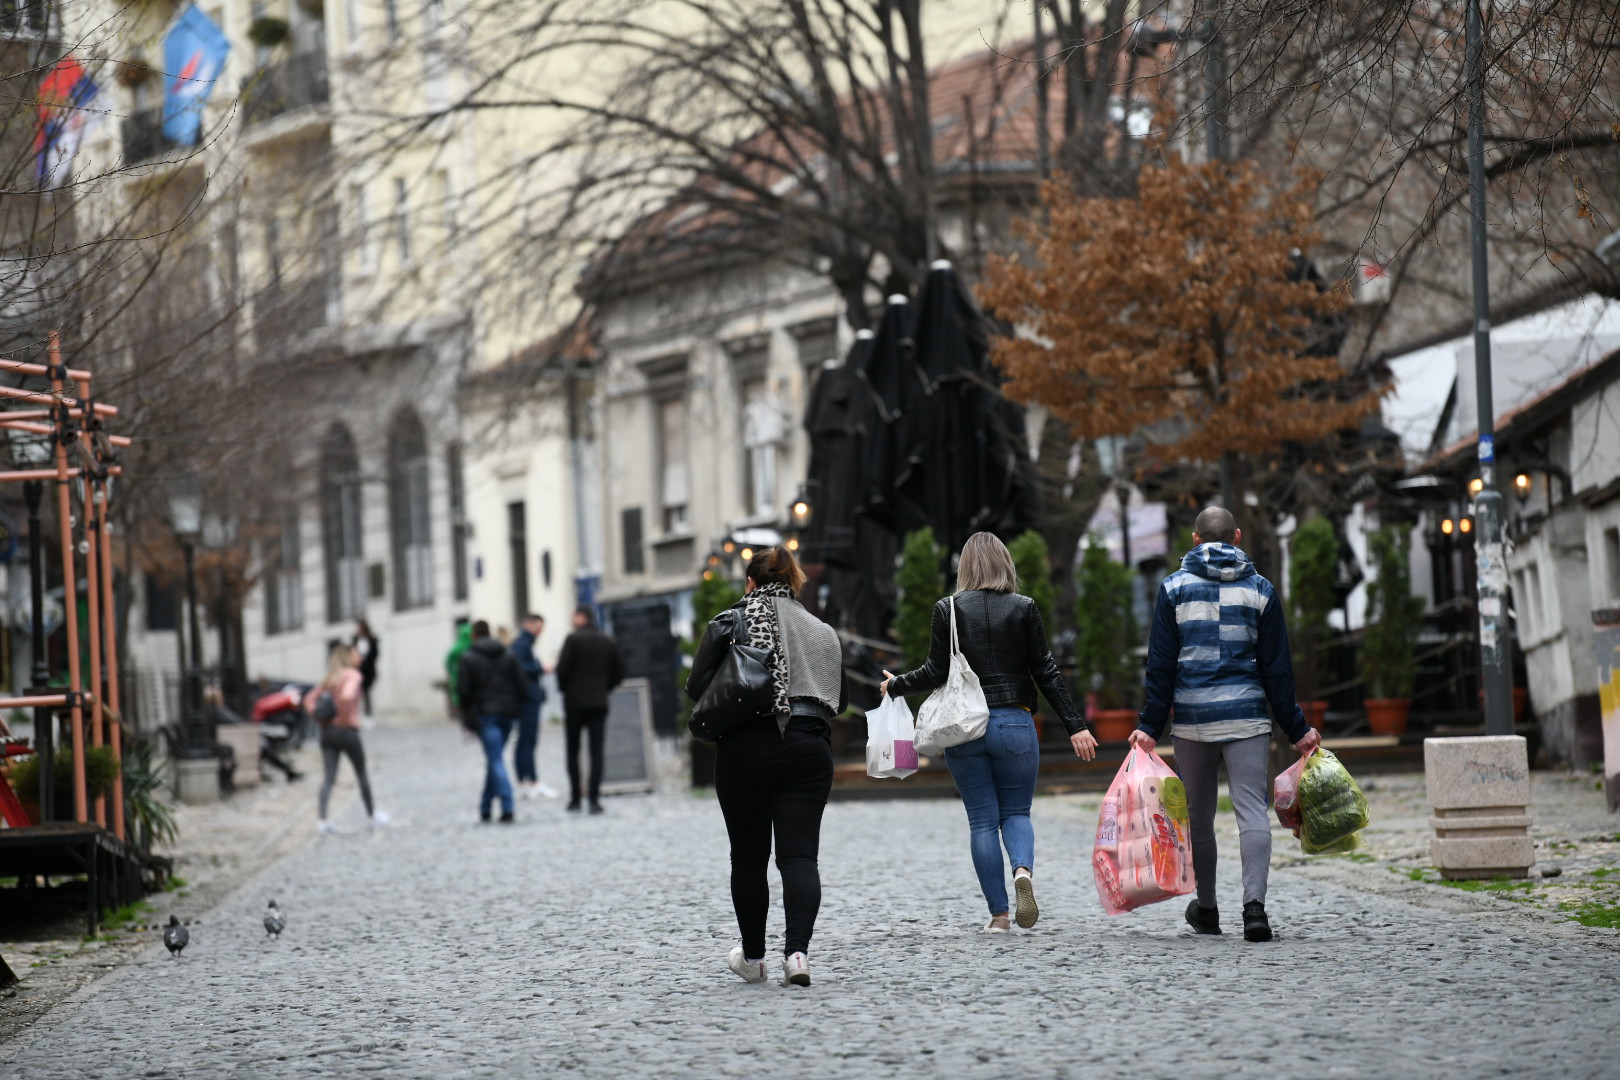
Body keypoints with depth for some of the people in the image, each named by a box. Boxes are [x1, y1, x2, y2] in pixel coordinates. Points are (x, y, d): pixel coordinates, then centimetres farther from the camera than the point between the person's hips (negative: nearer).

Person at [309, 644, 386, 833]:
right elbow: (347, 695, -25)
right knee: (362, 775, 12)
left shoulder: (329, 678, 14)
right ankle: (372, 814, 26)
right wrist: (346, 719, -14)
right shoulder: (352, 675, -7)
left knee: (329, 777, -1)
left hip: (327, 731, 6)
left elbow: (309, 700, 14)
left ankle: (322, 819, -16)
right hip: (347, 731, -6)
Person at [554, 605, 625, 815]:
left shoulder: (573, 639, -7)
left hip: (575, 703, -3)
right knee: (596, 752, -1)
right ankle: (594, 799, -10)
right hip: (599, 703, 3)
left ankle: (575, 799, 6)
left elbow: (562, 668, -11)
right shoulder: (609, 643, 7)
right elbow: (618, 673, 8)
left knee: (573, 752, 7)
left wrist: (565, 689, 5)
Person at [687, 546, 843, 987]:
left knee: (748, 857, 10)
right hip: (808, 749, 2)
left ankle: (752, 958, 20)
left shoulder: (730, 623, 0)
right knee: (800, 854, -2)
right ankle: (797, 951, -21)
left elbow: (696, 687, -4)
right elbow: (837, 701, 12)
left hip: (746, 749, -2)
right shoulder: (823, 632, 10)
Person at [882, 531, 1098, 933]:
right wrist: (1075, 726, 2)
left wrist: (895, 686, 15)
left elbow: (936, 673, -3)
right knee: (1016, 812, 11)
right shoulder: (1024, 609, 0)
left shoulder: (948, 609, -1)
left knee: (982, 820, 6)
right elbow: (1046, 673, -1)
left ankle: (998, 914, 2)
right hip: (1015, 724, 0)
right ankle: (1023, 870, -21)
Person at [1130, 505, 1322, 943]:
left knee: (1198, 816, 12)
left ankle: (1206, 908, 23)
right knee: (1252, 810, -6)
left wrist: (1150, 726, 2)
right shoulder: (1260, 590, 5)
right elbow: (1277, 669, 5)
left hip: (1192, 718, 1)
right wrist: (1296, 729, 10)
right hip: (1247, 717, 0)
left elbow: (1161, 665, 0)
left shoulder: (1175, 589, 3)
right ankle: (1254, 904, -22)